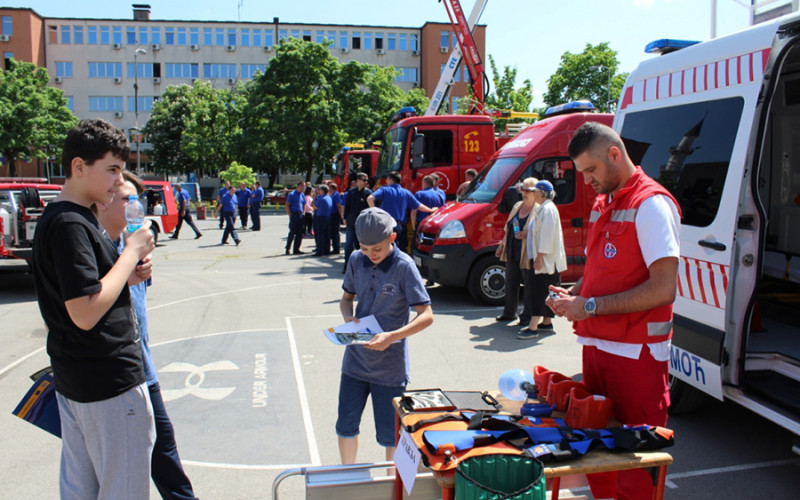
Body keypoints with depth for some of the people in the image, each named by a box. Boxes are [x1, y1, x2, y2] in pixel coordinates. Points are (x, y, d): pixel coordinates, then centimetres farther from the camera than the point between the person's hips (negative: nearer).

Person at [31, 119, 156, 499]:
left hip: (72, 381, 10)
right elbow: (86, 313, -26)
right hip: (109, 382, -10)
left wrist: (128, 275, 2)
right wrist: (133, 251, -18)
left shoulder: (58, 217, 12)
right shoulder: (70, 224, -20)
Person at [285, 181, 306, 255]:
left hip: (300, 215, 7)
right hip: (294, 215, -7)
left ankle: (296, 249, 12)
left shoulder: (302, 195, 13)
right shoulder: (292, 194, -7)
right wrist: (290, 215, -14)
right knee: (292, 233, -5)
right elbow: (287, 205, -10)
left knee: (299, 233, 5)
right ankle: (287, 249, 4)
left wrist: (302, 213, 12)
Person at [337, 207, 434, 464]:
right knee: (345, 426, 15)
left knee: (389, 435, 8)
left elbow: (427, 315, -17)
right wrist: (348, 318, -8)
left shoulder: (404, 266, -15)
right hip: (355, 360, 5)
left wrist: (391, 336, -29)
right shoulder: (357, 260, -1)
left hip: (389, 367, -5)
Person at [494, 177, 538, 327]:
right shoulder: (517, 206, 15)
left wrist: (526, 234, -27)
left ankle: (527, 316, 15)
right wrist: (502, 245, 20)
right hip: (512, 253, 8)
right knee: (511, 283, 15)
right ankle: (509, 312, 27)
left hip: (527, 255, -7)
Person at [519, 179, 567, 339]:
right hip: (539, 258, 10)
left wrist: (539, 257, -24)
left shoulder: (548, 209, -15)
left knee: (539, 291, -12)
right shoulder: (541, 208, 17)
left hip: (546, 259, -10)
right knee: (544, 292, 14)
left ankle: (533, 327, -14)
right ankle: (547, 323, 22)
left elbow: (547, 236, -22)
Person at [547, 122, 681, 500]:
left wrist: (591, 306, -19)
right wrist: (572, 295, 4)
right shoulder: (602, 205, 14)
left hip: (636, 355, -8)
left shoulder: (651, 204, -13)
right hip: (596, 345, 8)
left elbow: (663, 289, -21)